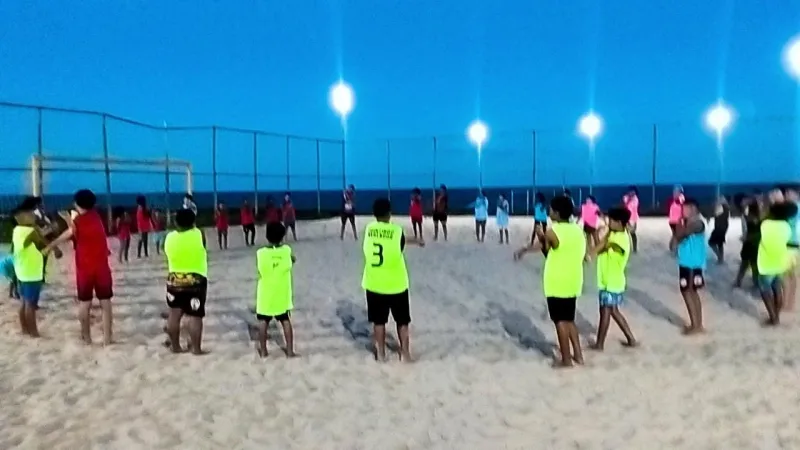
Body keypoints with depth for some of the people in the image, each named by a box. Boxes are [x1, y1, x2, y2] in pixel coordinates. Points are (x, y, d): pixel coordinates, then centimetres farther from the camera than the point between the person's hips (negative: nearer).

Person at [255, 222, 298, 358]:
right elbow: (292, 261, 8)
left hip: (265, 294, -1)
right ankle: (290, 350, 12)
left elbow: (260, 272, -3)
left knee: (263, 321, 13)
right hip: (282, 294, 1)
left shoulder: (260, 253, -13)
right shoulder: (287, 250, -10)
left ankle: (263, 350, 19)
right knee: (286, 321, 11)